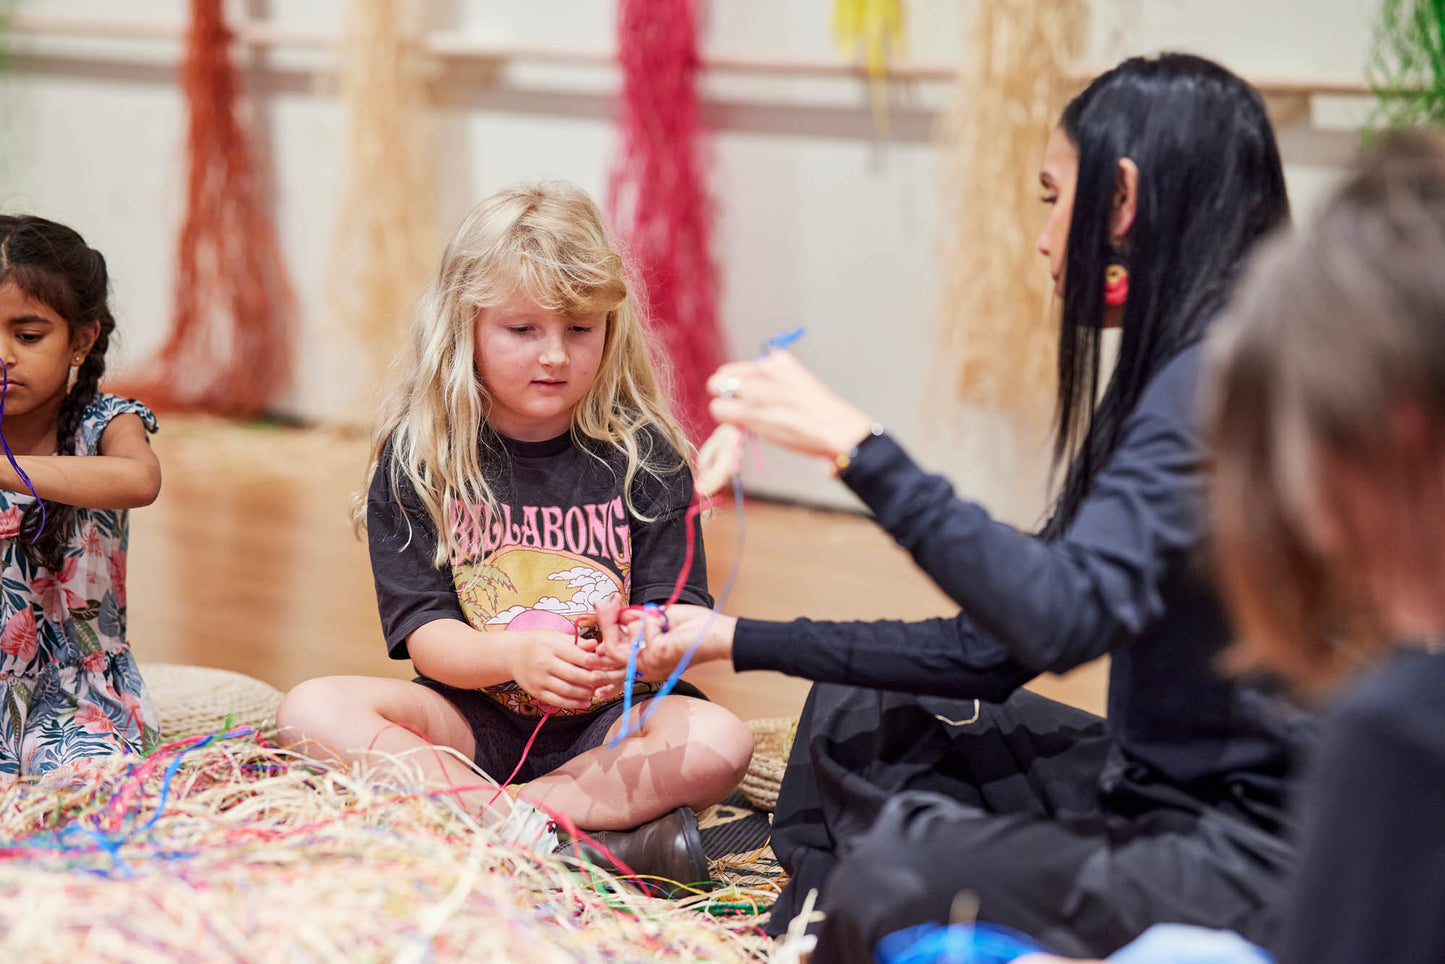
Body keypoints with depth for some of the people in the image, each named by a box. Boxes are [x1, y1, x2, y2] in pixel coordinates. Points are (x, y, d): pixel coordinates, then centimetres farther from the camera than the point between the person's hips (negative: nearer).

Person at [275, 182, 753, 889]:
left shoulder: (643, 455, 0)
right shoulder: (417, 460, -1)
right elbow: (423, 633, -6)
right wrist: (514, 655, -29)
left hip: (604, 723, 0)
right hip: (474, 716, 1)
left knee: (717, 742, -30)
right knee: (312, 711, -25)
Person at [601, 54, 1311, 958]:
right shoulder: (1170, 376, 13)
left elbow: (1062, 617, -32)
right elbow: (996, 648, 14)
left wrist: (858, 446, -25)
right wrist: (735, 639, 17)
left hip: (1249, 849, -11)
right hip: (1151, 793, 11)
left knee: (899, 876, -31)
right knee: (856, 718, 21)